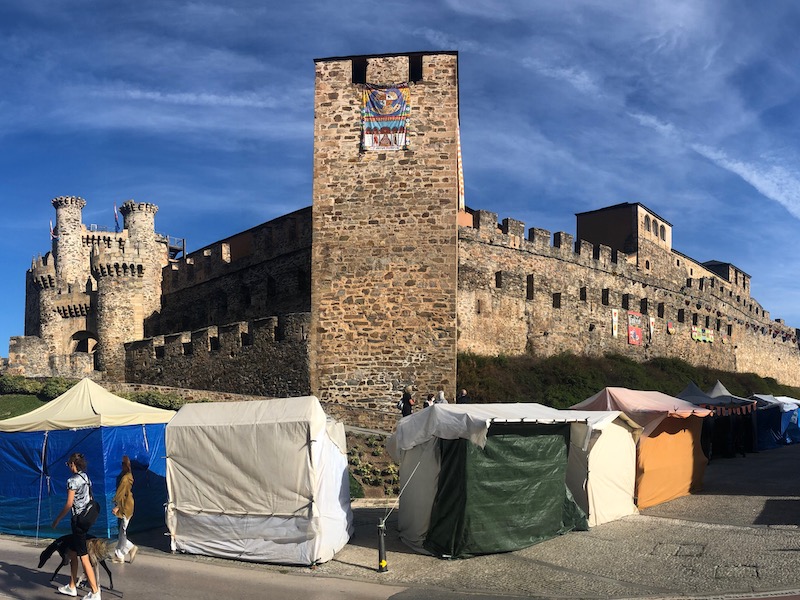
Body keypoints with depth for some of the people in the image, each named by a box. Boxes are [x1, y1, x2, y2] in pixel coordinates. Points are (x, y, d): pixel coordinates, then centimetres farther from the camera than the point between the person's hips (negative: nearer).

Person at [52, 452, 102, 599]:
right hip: (88, 516, 9)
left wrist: (57, 519, -5)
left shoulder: (72, 480, -15)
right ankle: (71, 587, 28)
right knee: (72, 553, 19)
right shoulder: (86, 478, 10)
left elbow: (69, 504, -16)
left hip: (79, 520, -9)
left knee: (83, 557, -5)